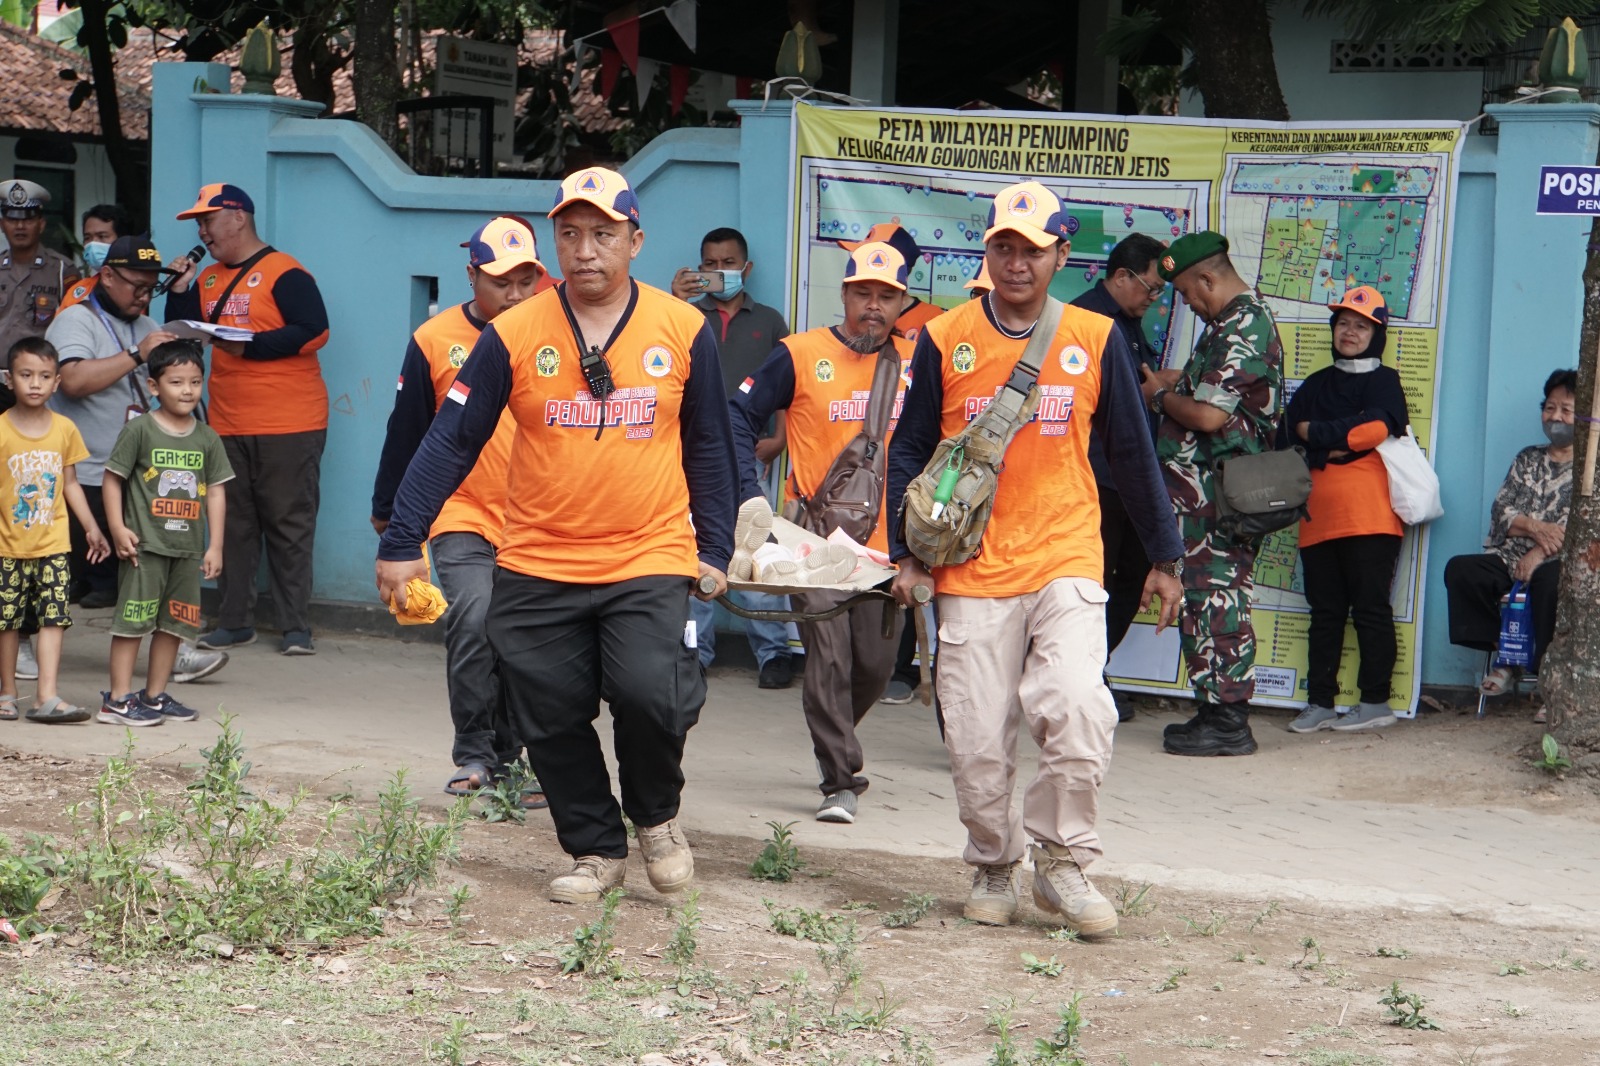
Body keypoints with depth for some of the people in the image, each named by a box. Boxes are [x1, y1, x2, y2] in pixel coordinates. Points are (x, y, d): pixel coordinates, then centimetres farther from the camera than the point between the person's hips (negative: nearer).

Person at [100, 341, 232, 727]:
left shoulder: (207, 438, 8)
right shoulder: (139, 430, -4)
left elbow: (216, 492, 10)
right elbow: (113, 478, -3)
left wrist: (215, 546, 5)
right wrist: (118, 528, -11)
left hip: (188, 549, 5)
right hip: (145, 546, -5)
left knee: (175, 623, 10)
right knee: (133, 620, -5)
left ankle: (155, 696, 20)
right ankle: (118, 700, -2)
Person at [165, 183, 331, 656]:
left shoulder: (285, 274, -7)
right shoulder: (209, 280, 15)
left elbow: (314, 332, -17)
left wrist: (251, 346, -21)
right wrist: (180, 288, 1)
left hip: (287, 427, -7)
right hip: (228, 425, 7)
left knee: (289, 528, -2)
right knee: (233, 526, 8)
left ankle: (296, 628, 1)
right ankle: (235, 622, 15)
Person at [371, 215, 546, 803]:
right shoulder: (435, 340, 1)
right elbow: (406, 431, 9)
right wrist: (386, 509, 16)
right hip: (464, 518, -1)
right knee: (473, 623, -17)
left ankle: (511, 757, 17)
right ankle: (474, 755, -3)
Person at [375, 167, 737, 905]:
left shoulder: (683, 330, 0)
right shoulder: (513, 335, -3)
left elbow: (709, 449, 9)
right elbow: (451, 442, -1)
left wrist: (714, 549, 7)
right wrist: (401, 543, -5)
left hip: (649, 561, -1)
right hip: (537, 567, 1)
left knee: (650, 692, -19)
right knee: (552, 721, 6)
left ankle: (656, 815, 11)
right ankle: (596, 850, 26)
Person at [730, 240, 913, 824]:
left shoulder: (915, 363, 6)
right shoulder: (801, 355, -2)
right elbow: (740, 418, -1)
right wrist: (750, 496, -11)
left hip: (886, 540, 3)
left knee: (876, 663, 9)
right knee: (828, 659, -7)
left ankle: (834, 743, 37)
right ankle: (840, 781, 1)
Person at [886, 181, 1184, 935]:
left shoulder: (1095, 339, 4)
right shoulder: (945, 340, 3)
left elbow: (1132, 454, 11)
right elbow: (909, 453, 9)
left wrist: (1163, 557, 13)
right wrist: (906, 553, 1)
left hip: (1066, 561, 0)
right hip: (972, 570, 1)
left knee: (1078, 705, -20)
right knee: (977, 739, 2)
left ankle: (1061, 861, -2)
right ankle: (993, 870, 23)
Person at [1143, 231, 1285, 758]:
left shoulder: (1243, 328, -17)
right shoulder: (1242, 322, 17)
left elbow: (1208, 414, -23)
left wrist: (1161, 397, -5)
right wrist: (1173, 380, 13)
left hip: (1216, 495, -10)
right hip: (1207, 491, 10)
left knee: (1214, 597, -7)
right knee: (1209, 596, 13)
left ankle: (1226, 720, -3)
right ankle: (1217, 711, 18)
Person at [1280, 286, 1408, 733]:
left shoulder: (1384, 381, 7)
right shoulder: (1314, 386, 22)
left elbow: (1376, 427, -13)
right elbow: (1286, 439, 10)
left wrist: (1316, 435, -4)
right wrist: (1331, 450, -7)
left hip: (1369, 515, -5)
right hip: (1318, 517, 5)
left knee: (1370, 607, -4)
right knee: (1325, 610, 5)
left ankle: (1375, 703, -2)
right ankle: (1319, 703, 7)